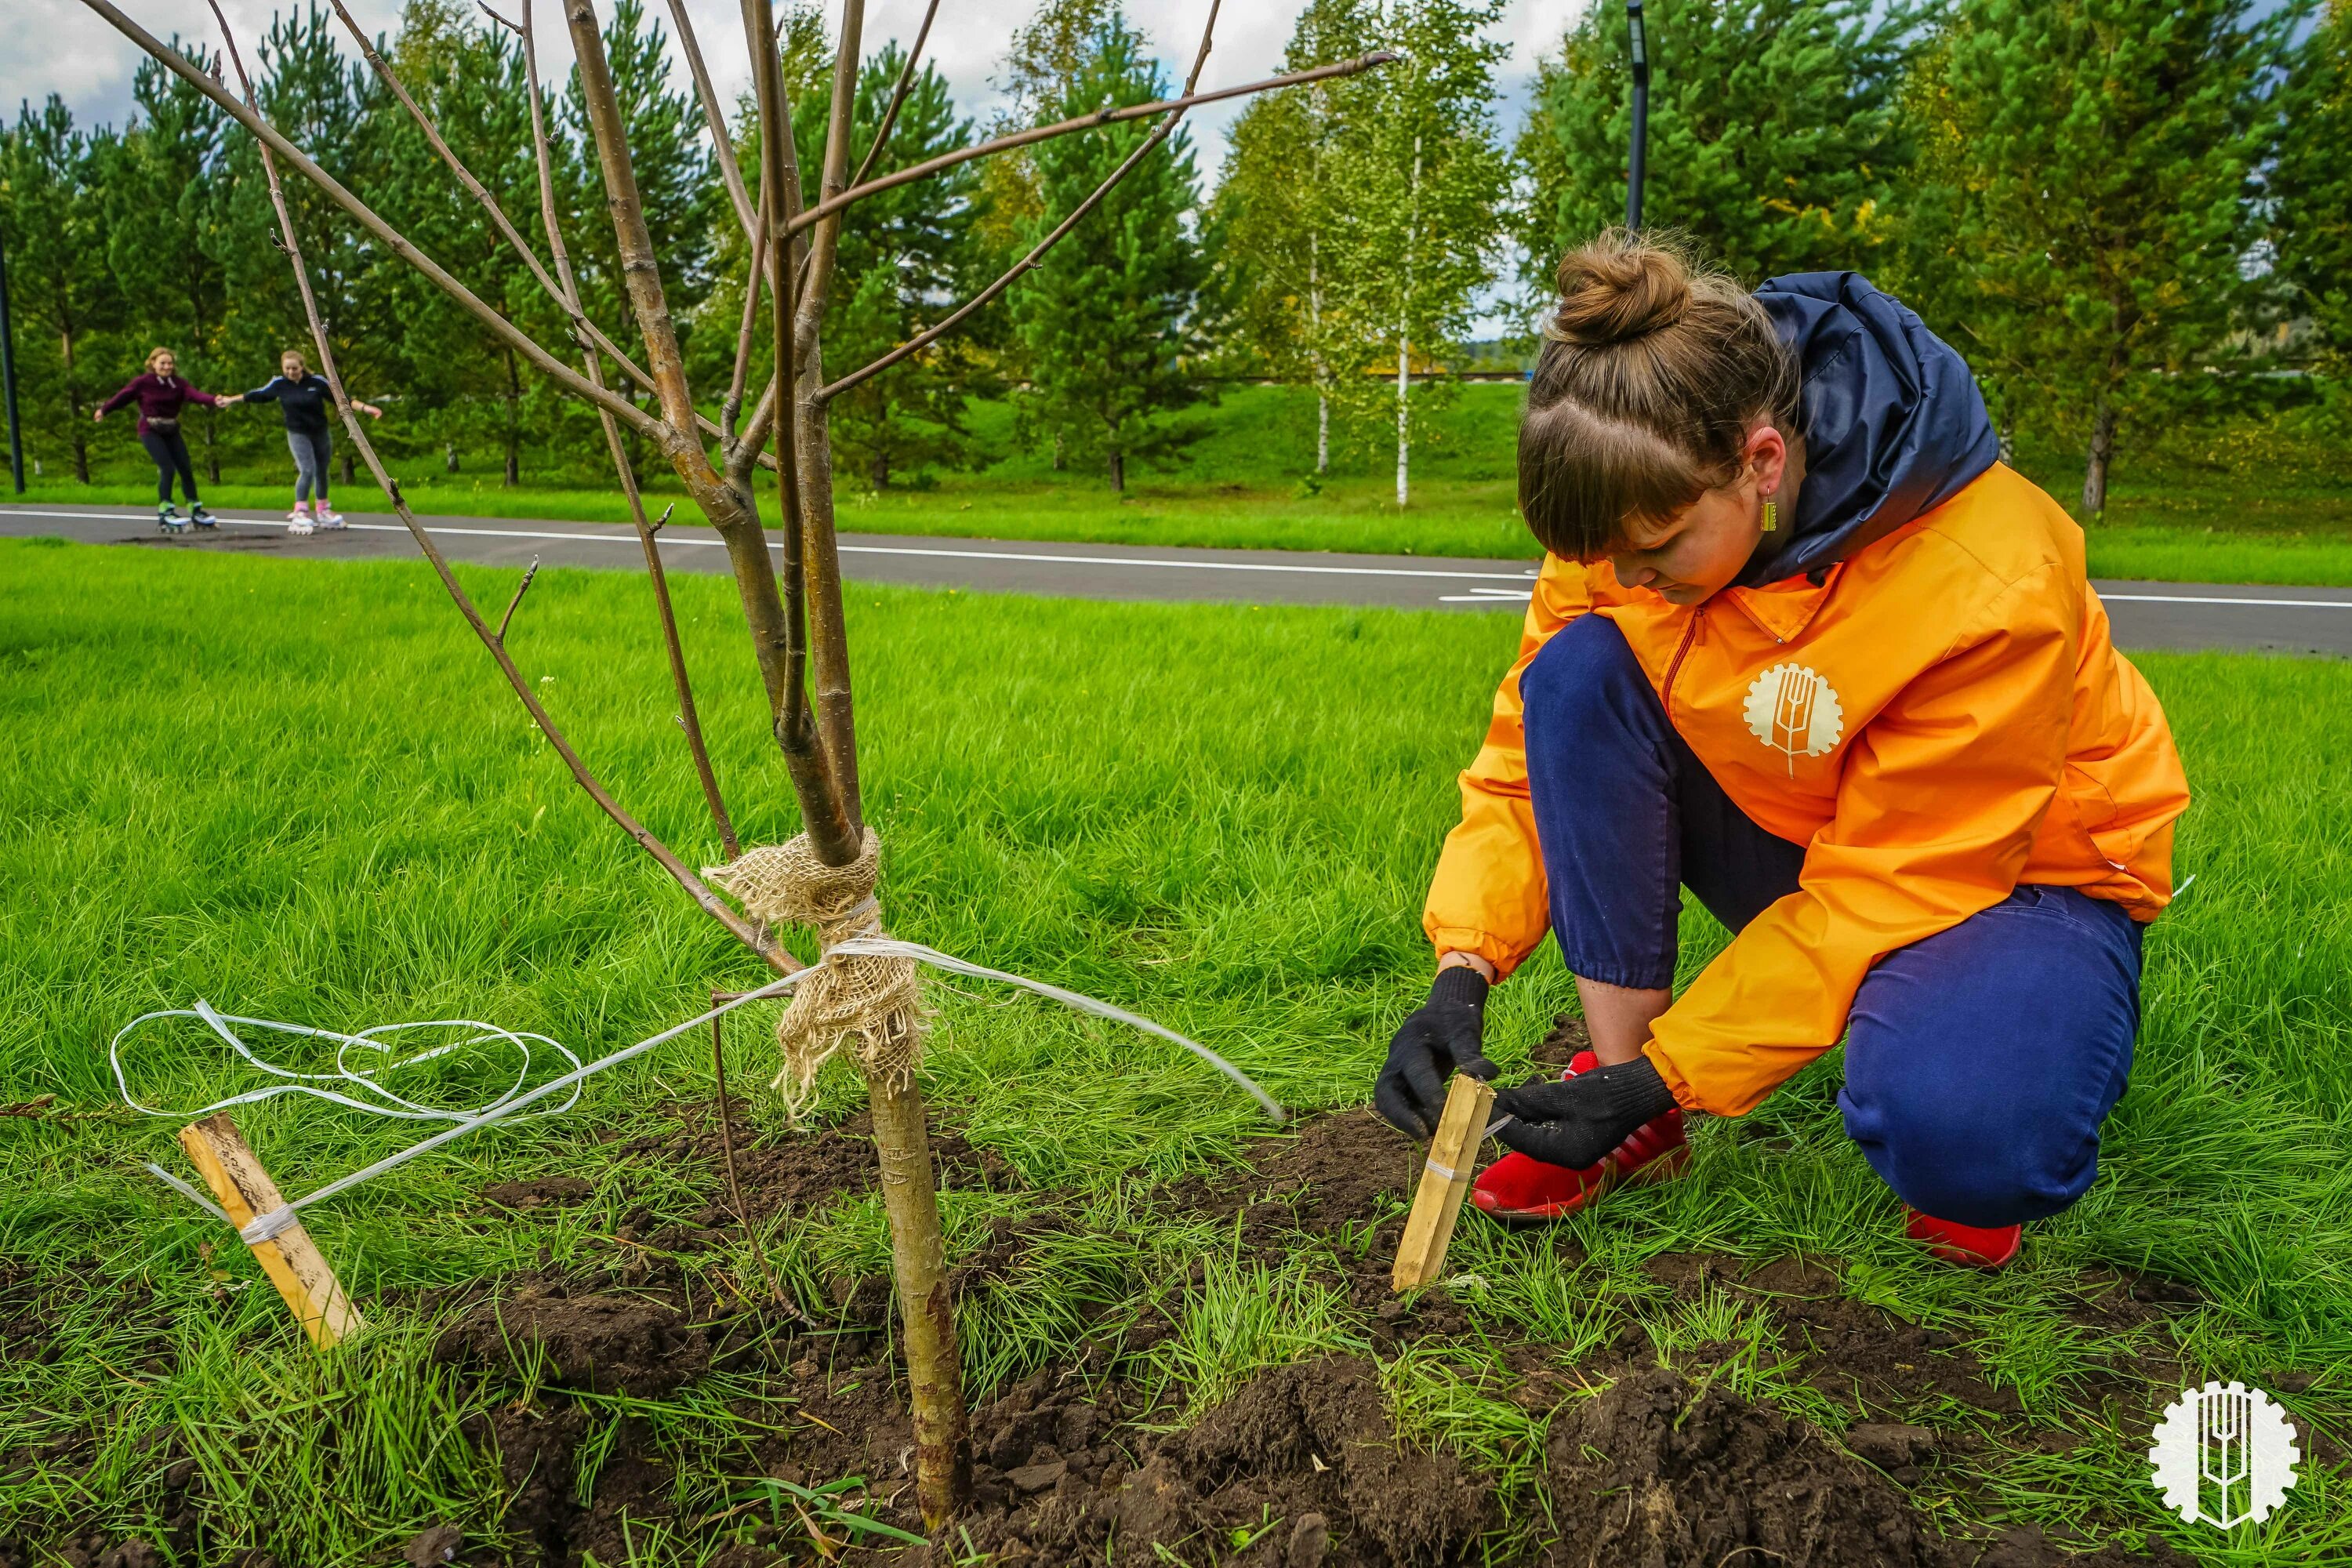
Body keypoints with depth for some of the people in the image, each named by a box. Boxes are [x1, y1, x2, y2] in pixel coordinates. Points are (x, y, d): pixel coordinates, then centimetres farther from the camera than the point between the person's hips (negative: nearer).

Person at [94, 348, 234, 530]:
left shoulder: (178, 384, -1)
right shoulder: (142, 382, -9)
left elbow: (195, 394, -19)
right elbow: (122, 396, 3)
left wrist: (214, 401, -39)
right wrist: (104, 410, 16)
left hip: (172, 431, 4)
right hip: (150, 431, -4)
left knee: (186, 469, 2)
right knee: (167, 468, -16)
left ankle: (195, 510, 11)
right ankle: (165, 512, -9)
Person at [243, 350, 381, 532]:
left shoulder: (317, 382, -9)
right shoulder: (279, 384, -6)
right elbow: (258, 395, 5)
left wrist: (364, 408, -17)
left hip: (321, 433, 2)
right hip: (298, 435, -2)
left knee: (321, 472, 13)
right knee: (307, 470, -16)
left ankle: (323, 511, 29)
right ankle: (300, 514, -12)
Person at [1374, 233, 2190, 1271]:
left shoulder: (1990, 586, -31)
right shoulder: (1637, 517, -17)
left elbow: (1891, 887, -26)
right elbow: (1530, 759, -10)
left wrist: (1666, 1075, -28)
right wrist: (1463, 973, -25)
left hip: (2009, 871, -5)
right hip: (1791, 851, 5)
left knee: (1955, 1133, -39)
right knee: (1581, 669, -24)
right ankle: (1634, 1132, -13)